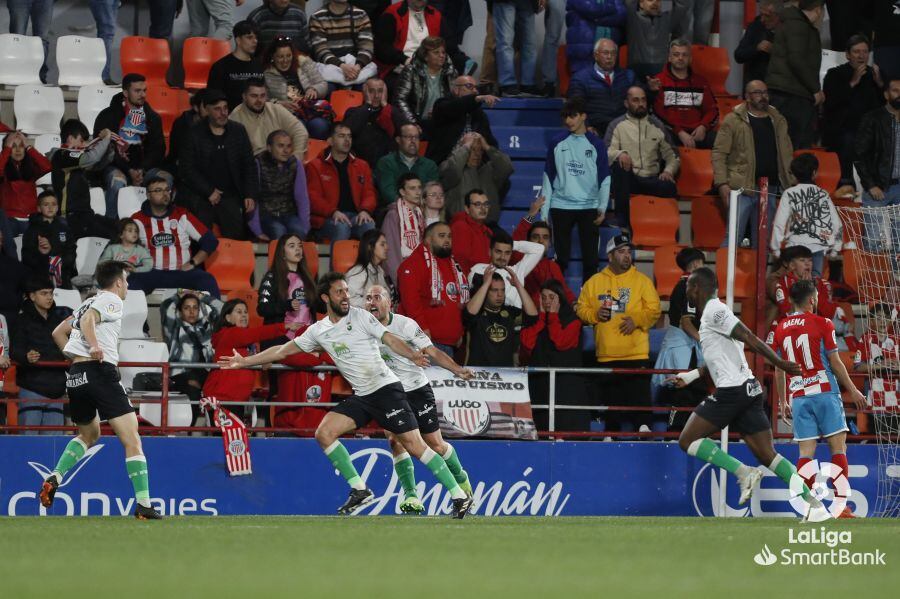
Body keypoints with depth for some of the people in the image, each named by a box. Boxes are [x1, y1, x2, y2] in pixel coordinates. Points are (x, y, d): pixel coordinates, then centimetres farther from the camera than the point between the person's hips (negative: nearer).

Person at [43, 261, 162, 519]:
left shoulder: (88, 302, 23)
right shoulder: (112, 301, -1)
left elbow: (58, 333, 27)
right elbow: (88, 319, -19)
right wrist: (95, 345, -34)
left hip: (75, 375, 8)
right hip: (101, 370, -8)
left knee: (89, 435, 30)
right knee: (132, 440, -8)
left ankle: (54, 478, 11)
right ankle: (143, 504, -16)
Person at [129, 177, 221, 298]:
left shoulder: (182, 216, 11)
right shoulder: (138, 220, 8)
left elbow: (210, 241, 11)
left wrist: (192, 263, -2)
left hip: (182, 273, 1)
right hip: (151, 274, -1)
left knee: (207, 280, -30)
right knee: (131, 282, -35)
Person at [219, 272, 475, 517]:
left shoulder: (360, 317, -5)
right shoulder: (318, 331, 10)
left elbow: (391, 340, -12)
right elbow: (283, 350, 18)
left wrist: (412, 355, -33)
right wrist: (244, 361, 19)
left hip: (387, 389, -6)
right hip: (361, 396, 6)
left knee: (414, 444, -11)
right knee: (324, 433, -7)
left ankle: (460, 497, -6)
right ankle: (360, 491, -2)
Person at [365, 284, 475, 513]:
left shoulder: (405, 324, -13)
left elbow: (432, 352, -13)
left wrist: (457, 370, -25)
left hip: (417, 389, -2)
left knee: (435, 443, 3)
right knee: (396, 442, -16)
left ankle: (460, 478, 31)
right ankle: (410, 496, -12)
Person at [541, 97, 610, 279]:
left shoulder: (596, 144, 4)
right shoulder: (557, 143, 5)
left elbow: (604, 178, 5)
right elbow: (548, 177, 8)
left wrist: (602, 207, -9)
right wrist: (544, 212, 4)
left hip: (589, 207, 0)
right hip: (561, 207, 0)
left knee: (591, 259, -1)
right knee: (561, 259, 1)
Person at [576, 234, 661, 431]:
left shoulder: (642, 281, 5)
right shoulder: (595, 282, 11)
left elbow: (653, 311, 0)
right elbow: (581, 309, 10)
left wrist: (636, 320, -15)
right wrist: (595, 314, -9)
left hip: (636, 355, -2)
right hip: (606, 356, 2)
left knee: (639, 402, -8)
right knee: (610, 402, 8)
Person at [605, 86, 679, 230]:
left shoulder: (657, 126, 18)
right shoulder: (617, 125, 11)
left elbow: (672, 156, 18)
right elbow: (607, 153, -2)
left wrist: (668, 170, -4)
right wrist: (620, 154, -25)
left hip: (651, 180, 1)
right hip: (627, 180, -1)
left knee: (670, 188, -32)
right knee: (619, 164, -36)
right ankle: (622, 222, -32)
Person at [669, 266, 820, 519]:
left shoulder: (713, 311, -8)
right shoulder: (714, 311, 22)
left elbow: (748, 337, -17)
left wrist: (779, 363, -22)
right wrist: (691, 375, 39)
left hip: (731, 390, -9)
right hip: (749, 388, 9)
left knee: (687, 441, -1)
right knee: (768, 455, 4)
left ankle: (743, 472, -13)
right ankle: (813, 503, -6)